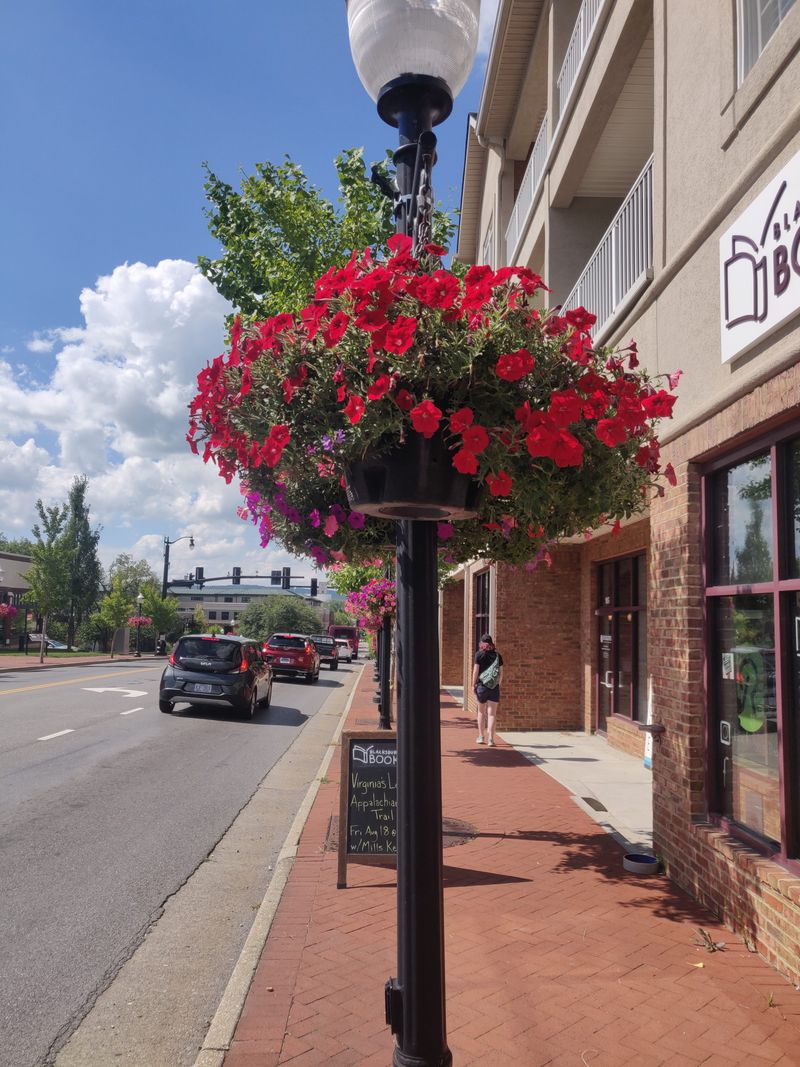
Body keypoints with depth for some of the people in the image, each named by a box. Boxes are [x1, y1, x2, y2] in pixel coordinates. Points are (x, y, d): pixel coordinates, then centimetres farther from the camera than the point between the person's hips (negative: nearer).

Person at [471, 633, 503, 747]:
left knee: (481, 711, 15)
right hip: (494, 686, 1)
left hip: (482, 685, -1)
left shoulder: (479, 654, -3)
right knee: (492, 713, 0)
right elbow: (501, 671, 5)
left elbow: (476, 670, -7)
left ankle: (481, 736, 22)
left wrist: (473, 684, -1)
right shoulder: (497, 655, 4)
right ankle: (490, 738, -8)